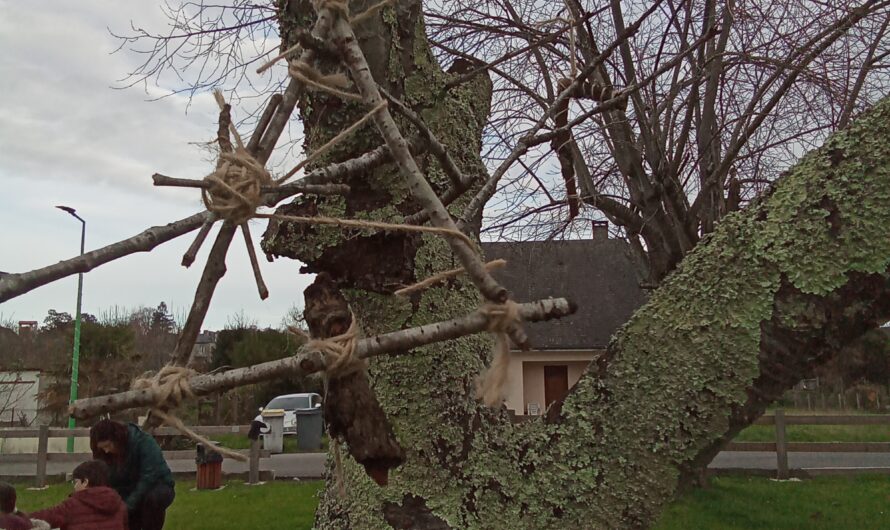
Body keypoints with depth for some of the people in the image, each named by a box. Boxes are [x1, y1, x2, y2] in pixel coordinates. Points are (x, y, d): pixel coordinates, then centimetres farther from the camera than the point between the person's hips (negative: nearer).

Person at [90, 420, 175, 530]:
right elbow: (108, 485, -8)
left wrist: (128, 506, -32)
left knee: (153, 498, -37)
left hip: (158, 486, -4)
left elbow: (149, 478, -30)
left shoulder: (143, 442, -25)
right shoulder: (105, 455, -7)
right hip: (130, 493, 4)